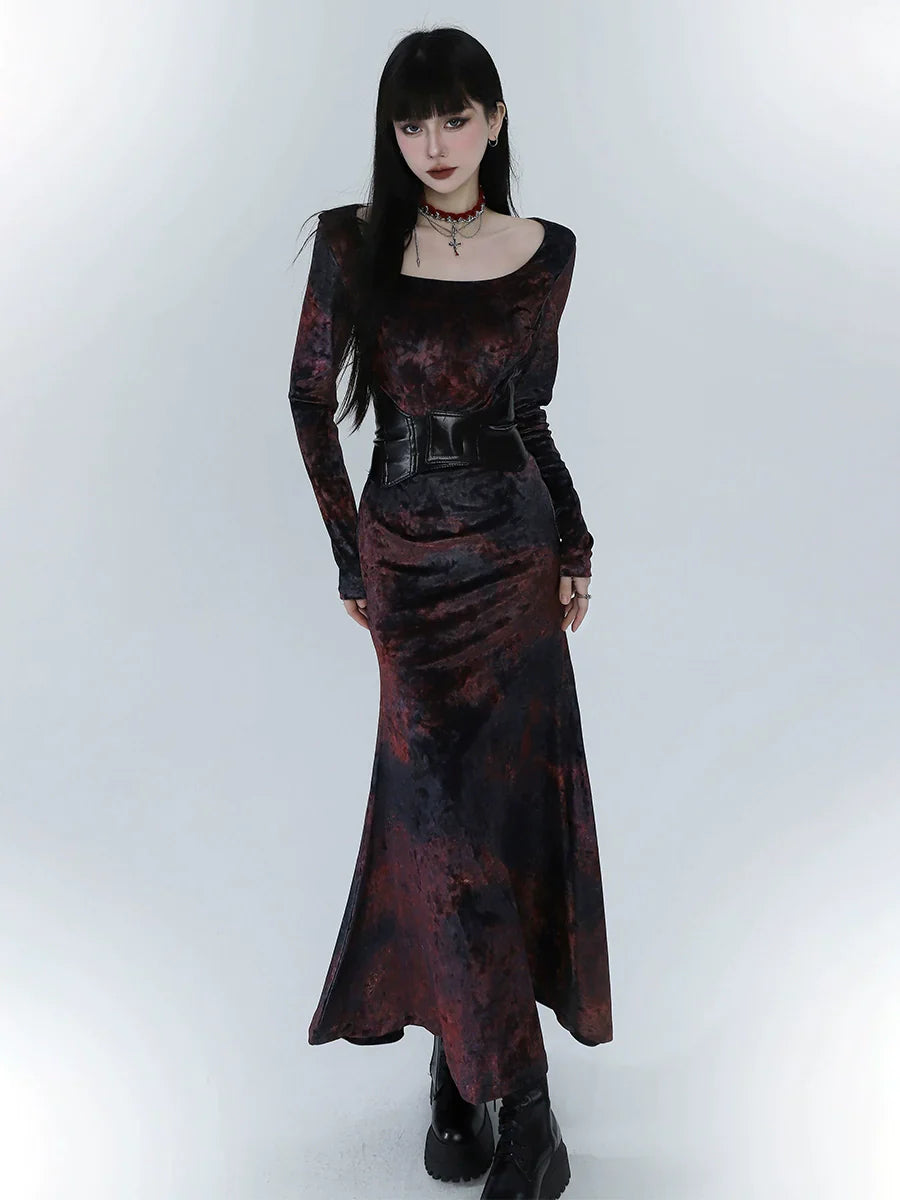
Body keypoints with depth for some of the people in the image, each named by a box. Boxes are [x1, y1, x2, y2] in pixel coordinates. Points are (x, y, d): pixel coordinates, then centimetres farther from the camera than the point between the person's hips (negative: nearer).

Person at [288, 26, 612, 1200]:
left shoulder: (546, 252, 4)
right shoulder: (352, 242, -3)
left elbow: (529, 414, 12)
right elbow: (310, 397, 1)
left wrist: (575, 546, 7)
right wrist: (350, 555, -2)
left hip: (518, 554, 2)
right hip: (408, 560, -2)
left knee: (509, 797, 3)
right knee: (448, 807, -1)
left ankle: (465, 1066, 21)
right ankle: (515, 1091, 13)